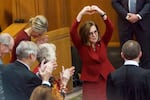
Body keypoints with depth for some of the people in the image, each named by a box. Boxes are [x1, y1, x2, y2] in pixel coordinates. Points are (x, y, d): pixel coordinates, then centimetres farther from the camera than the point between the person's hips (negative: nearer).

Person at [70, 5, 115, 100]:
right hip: (90, 82, -1)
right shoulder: (81, 45, -7)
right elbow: (72, 32, -23)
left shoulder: (102, 42, -2)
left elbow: (110, 29, -16)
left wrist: (101, 12, -27)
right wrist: (81, 14, -30)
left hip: (107, 78, 2)